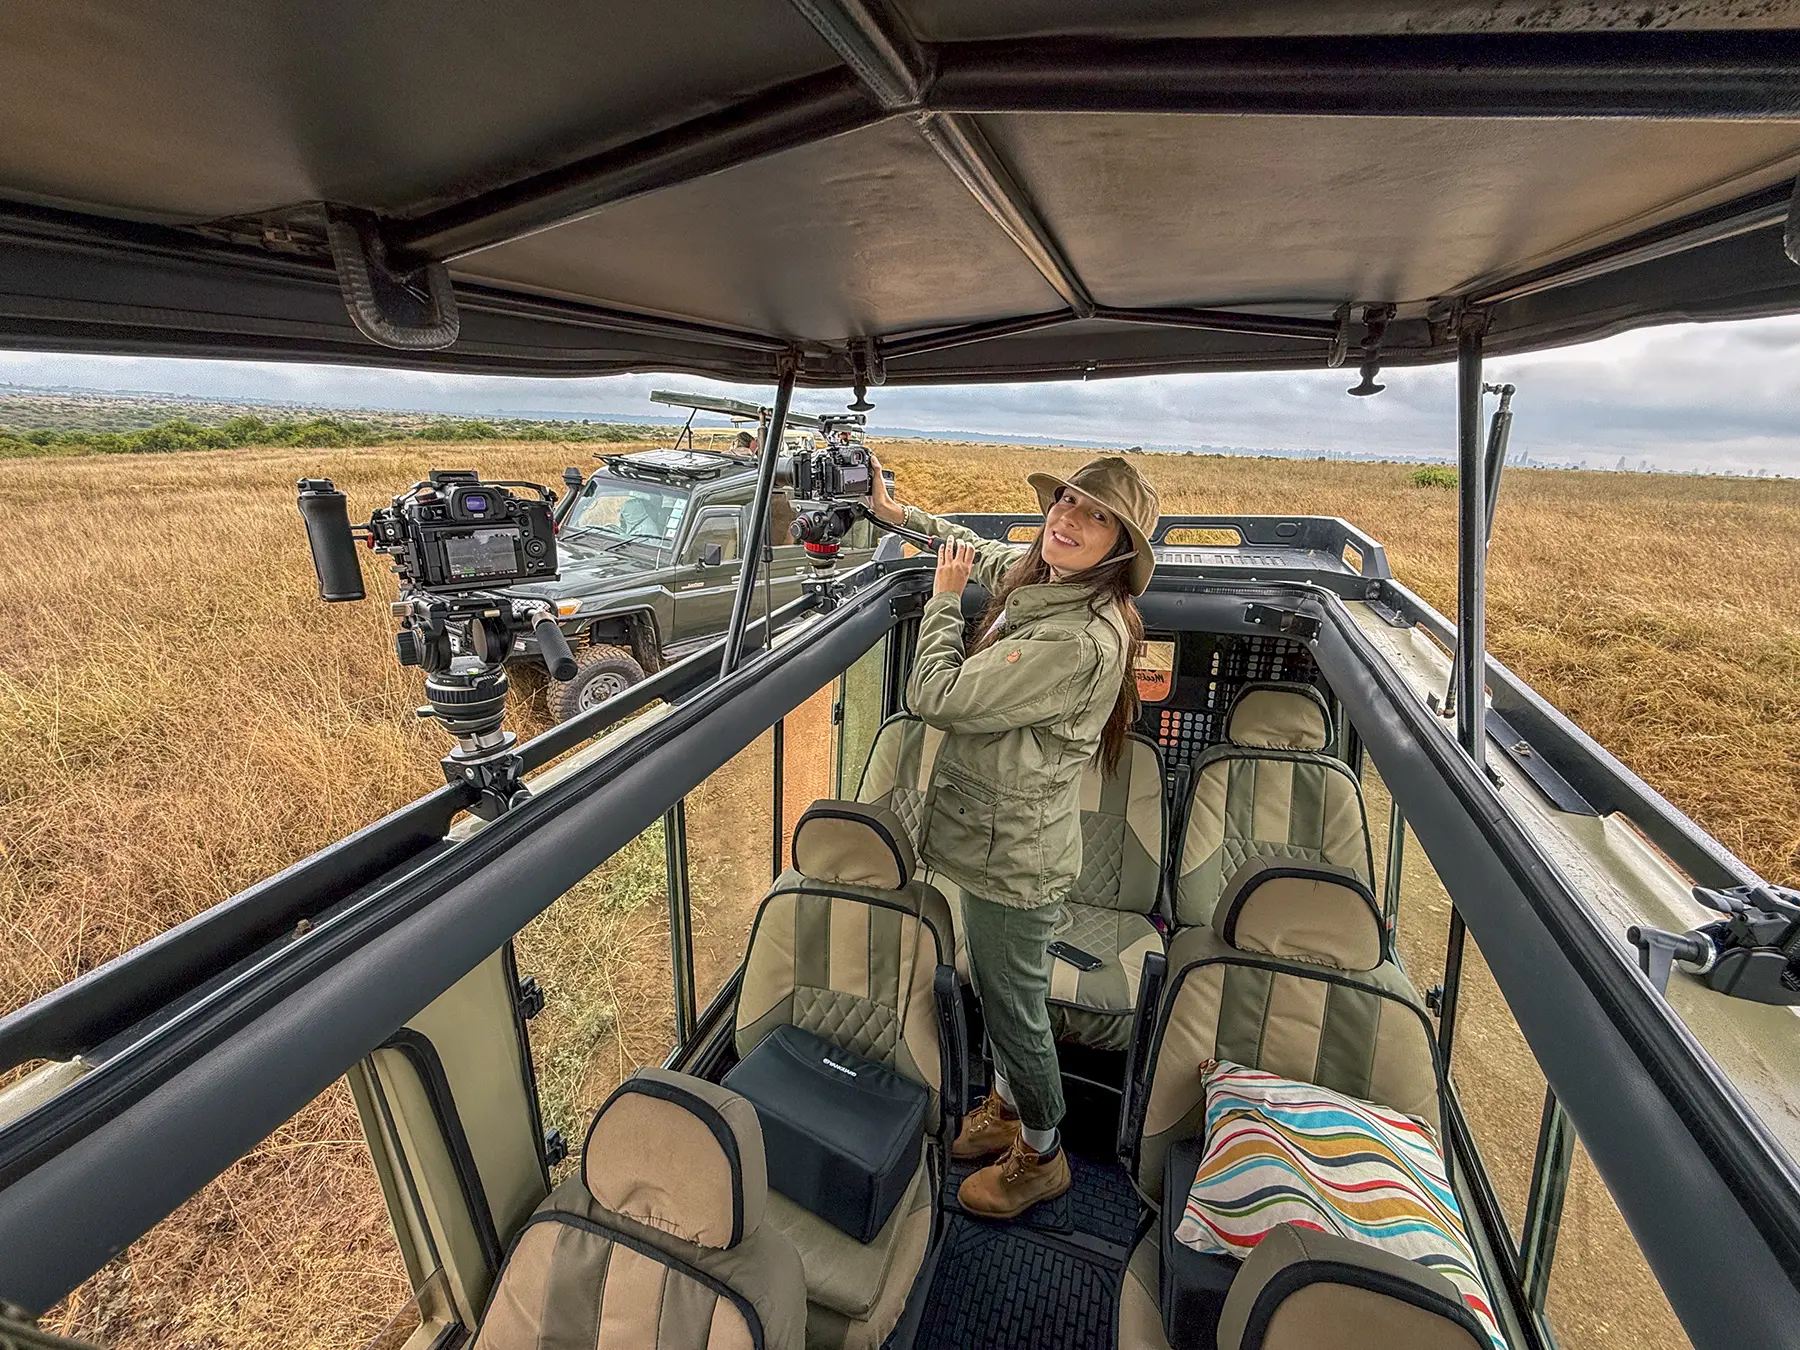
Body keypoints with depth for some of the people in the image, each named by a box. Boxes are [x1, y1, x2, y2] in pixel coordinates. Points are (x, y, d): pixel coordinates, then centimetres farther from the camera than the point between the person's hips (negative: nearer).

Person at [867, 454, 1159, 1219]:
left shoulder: (1080, 641, -31)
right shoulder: (1039, 580, -1)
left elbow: (936, 698, -28)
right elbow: (983, 550, 23)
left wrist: (944, 598, -13)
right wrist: (896, 511, 24)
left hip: (1014, 859, -9)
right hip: (993, 837, 9)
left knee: (1015, 1010, 14)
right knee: (994, 990, 28)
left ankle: (1040, 1157, 43)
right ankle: (1006, 1106, 55)